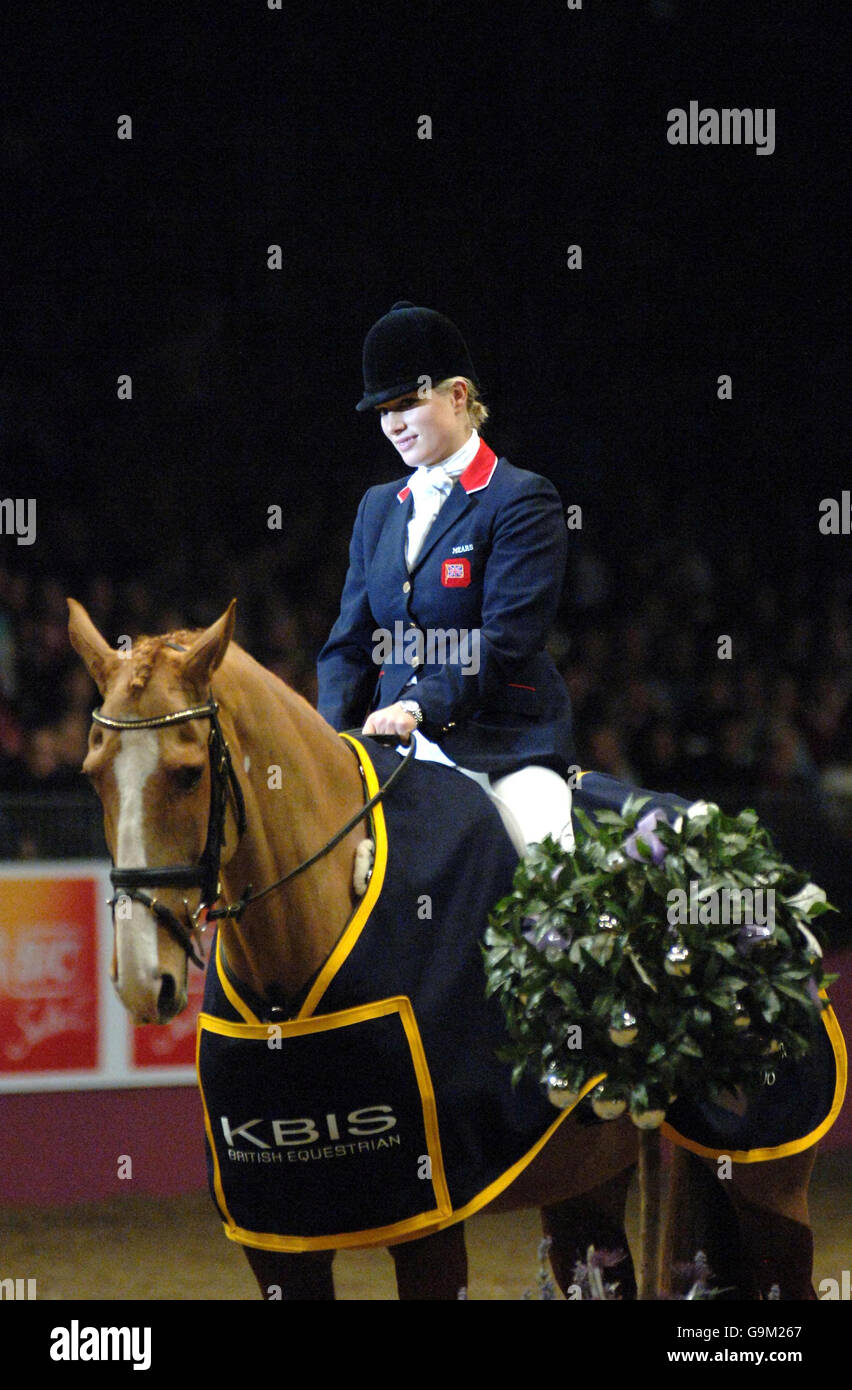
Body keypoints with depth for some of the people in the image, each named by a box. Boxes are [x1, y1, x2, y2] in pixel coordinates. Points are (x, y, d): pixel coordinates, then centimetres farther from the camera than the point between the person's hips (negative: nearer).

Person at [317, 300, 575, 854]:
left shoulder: (522, 499, -1)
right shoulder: (380, 507, 19)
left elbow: (507, 641, -11)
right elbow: (350, 642, 16)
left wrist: (418, 707, -23)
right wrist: (330, 736, -3)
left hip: (503, 745, -5)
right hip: (394, 746, 5)